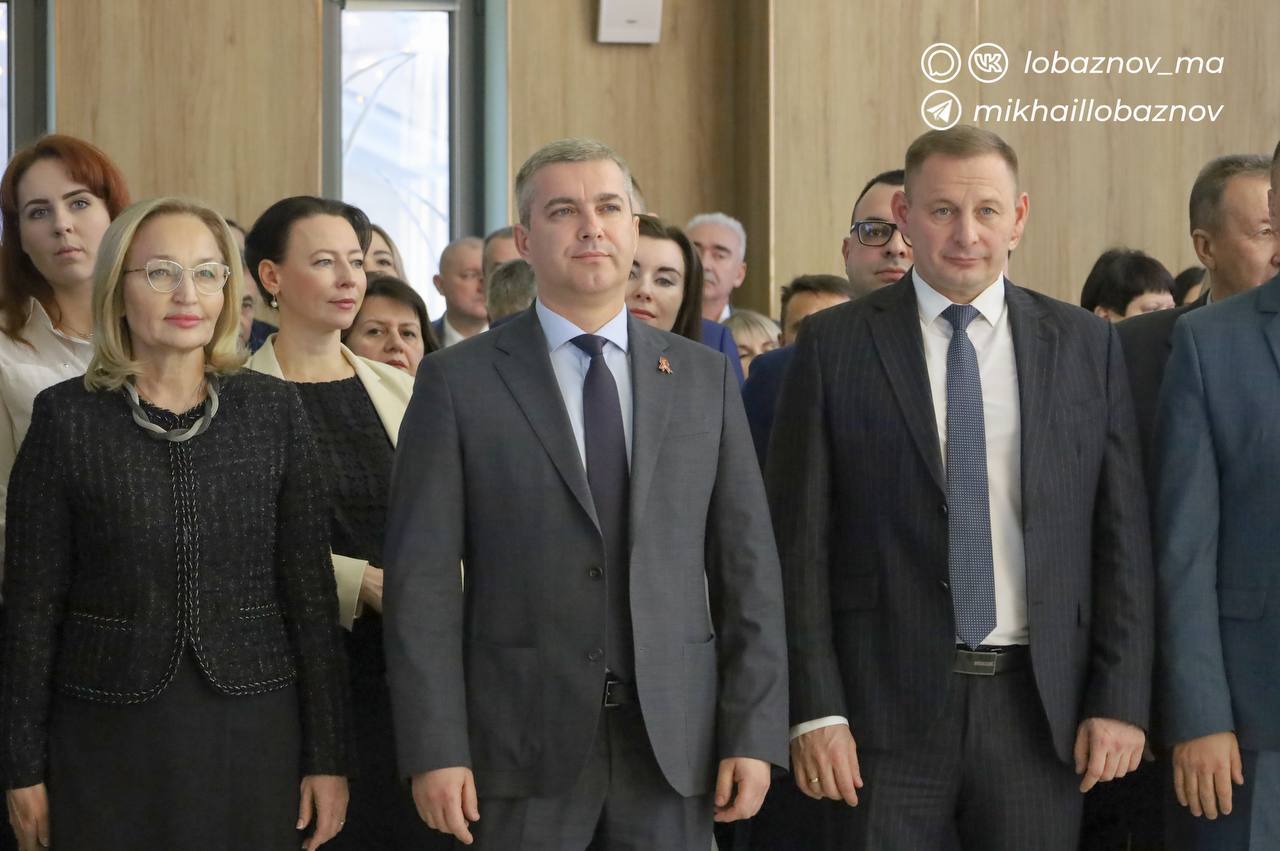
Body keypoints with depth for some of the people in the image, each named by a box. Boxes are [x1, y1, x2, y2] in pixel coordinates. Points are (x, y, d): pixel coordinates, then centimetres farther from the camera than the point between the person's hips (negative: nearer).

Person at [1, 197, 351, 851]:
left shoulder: (273, 412, 2)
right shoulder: (67, 417, -3)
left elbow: (310, 592, 3)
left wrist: (327, 756, 0)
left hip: (254, 736, 1)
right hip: (107, 741, -1)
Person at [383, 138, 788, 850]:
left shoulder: (704, 378, 9)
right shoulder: (459, 382, 1)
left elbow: (746, 564, 6)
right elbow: (423, 577, -3)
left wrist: (754, 734, -1)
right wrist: (435, 751, -10)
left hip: (674, 740, 2)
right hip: (521, 740, -2)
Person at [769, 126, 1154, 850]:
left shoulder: (1087, 346, 7)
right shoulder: (835, 347, 2)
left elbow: (1122, 536, 6)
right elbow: (800, 540, -1)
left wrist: (1121, 701, -1)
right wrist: (815, 710, -7)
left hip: (1040, 707, 2)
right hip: (887, 707, -1)